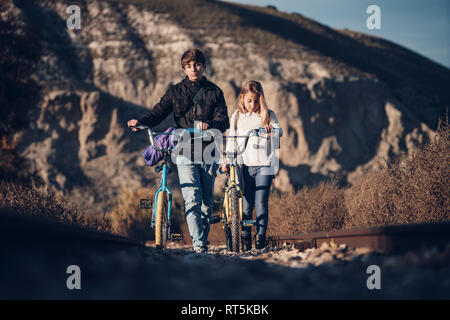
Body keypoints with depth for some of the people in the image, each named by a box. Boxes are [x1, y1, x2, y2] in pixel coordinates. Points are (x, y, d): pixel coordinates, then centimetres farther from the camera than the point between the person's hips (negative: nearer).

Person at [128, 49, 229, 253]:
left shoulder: (214, 92, 9)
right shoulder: (175, 92, 10)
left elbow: (224, 121, -1)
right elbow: (158, 113, 3)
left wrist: (209, 125, -24)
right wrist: (140, 122, -18)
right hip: (185, 153, -1)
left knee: (207, 201, 8)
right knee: (192, 199, -14)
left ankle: (203, 238, 24)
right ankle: (198, 244, -17)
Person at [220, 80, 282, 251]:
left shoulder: (268, 115, 6)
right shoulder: (237, 117, 12)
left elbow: (279, 131, -8)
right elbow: (232, 140, 13)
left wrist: (271, 129, -31)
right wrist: (227, 160, 2)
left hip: (264, 166, -2)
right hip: (245, 166, 2)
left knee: (261, 203, -6)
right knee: (247, 204, 1)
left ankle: (260, 237, 1)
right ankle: (245, 239, 7)